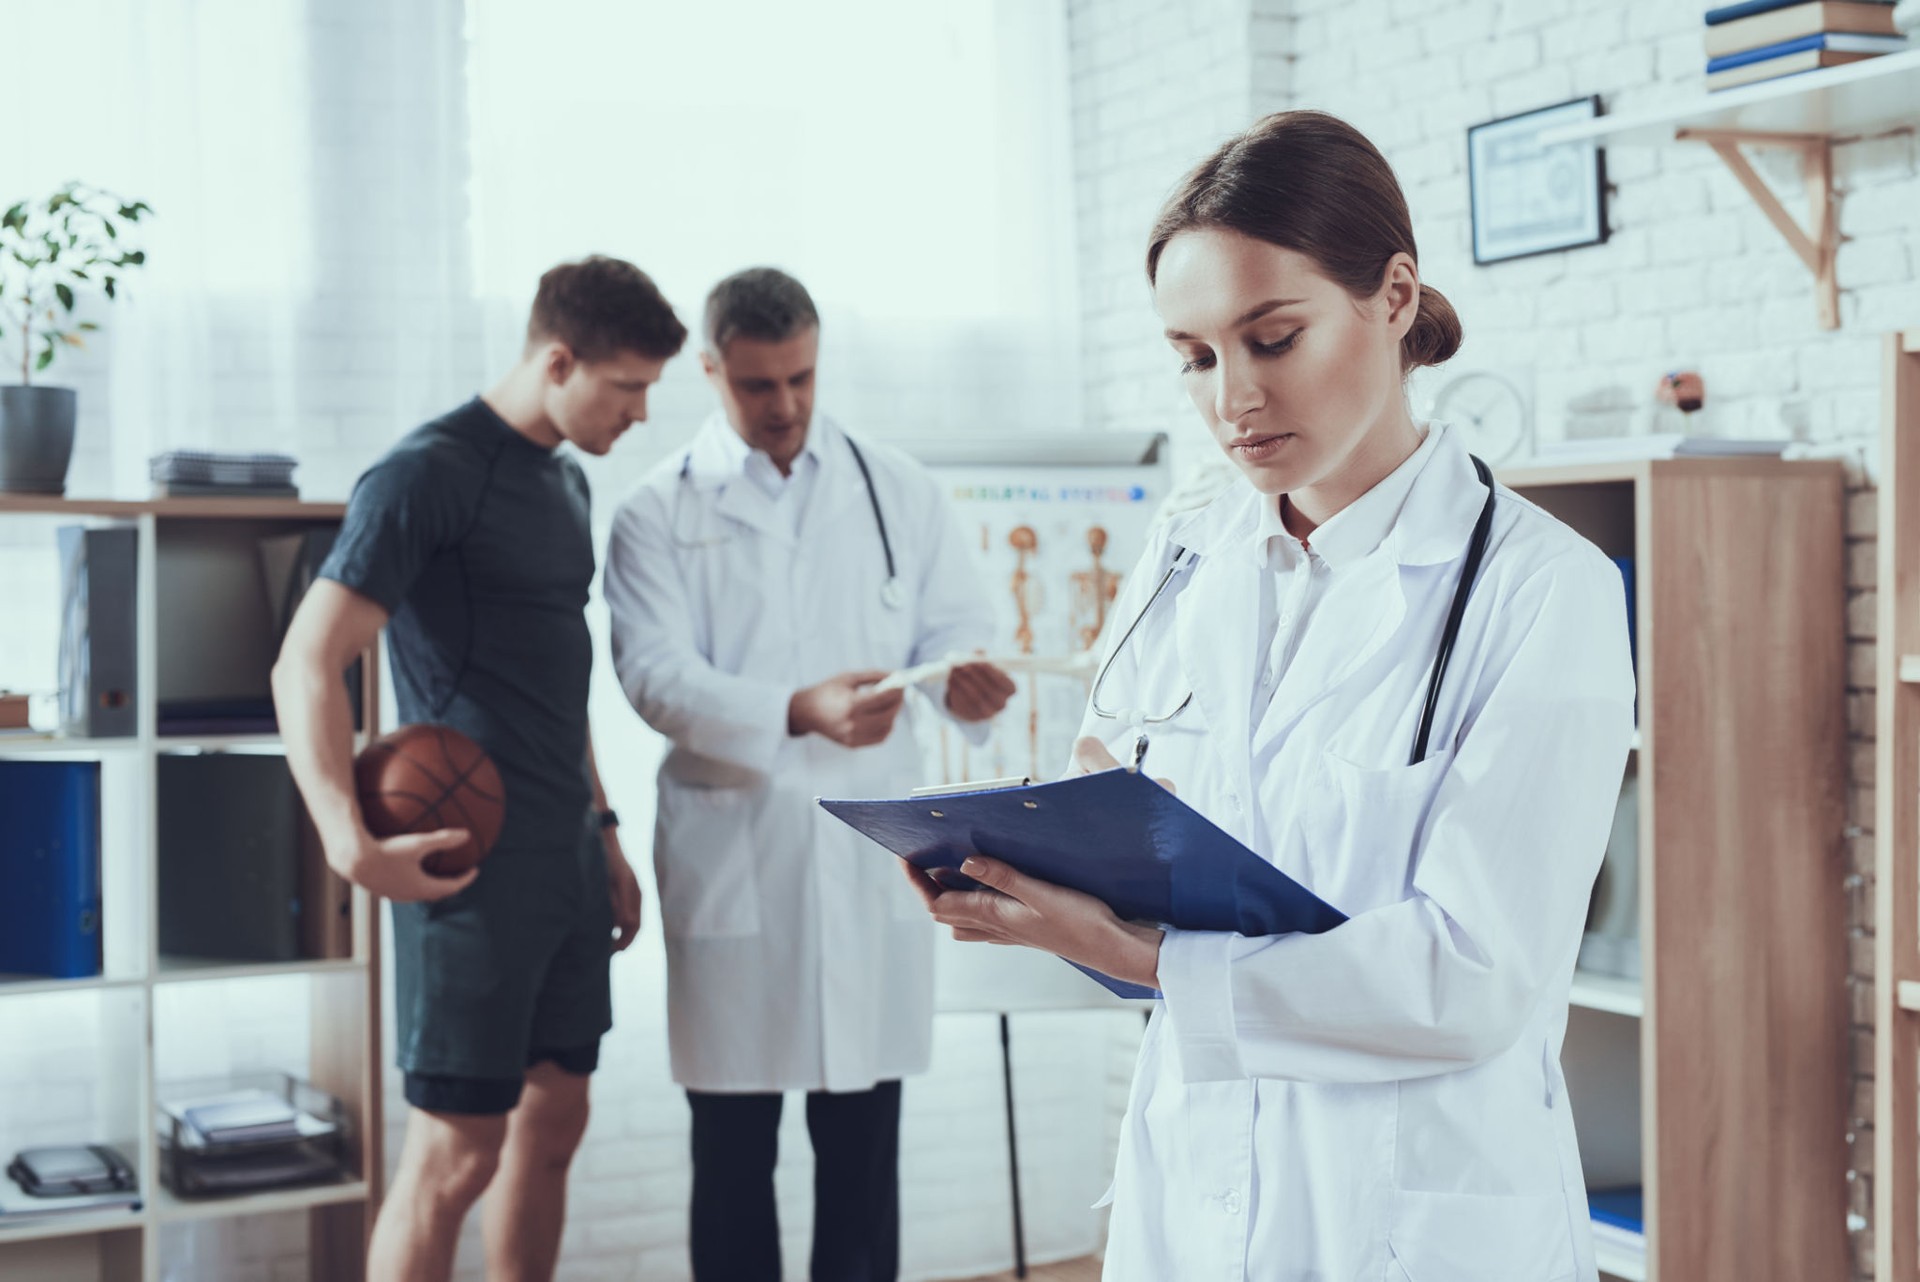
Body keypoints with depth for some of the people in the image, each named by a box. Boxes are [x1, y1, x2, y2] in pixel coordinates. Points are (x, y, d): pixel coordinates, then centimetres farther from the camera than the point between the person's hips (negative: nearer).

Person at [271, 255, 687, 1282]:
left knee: (552, 1123, 13)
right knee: (454, 1152, -5)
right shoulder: (427, 474, -12)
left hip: (564, 860, 9)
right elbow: (306, 665, -18)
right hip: (475, 862, -9)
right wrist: (351, 842, -30)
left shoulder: (565, 481, 16)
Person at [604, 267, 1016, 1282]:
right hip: (731, 860, -1)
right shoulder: (660, 513, 2)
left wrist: (962, 676, -17)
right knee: (732, 1150, 8)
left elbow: (953, 624, 8)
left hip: (871, 853, 1)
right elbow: (658, 674, -10)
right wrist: (798, 711, -26)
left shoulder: (894, 489, 10)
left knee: (864, 1144, 6)